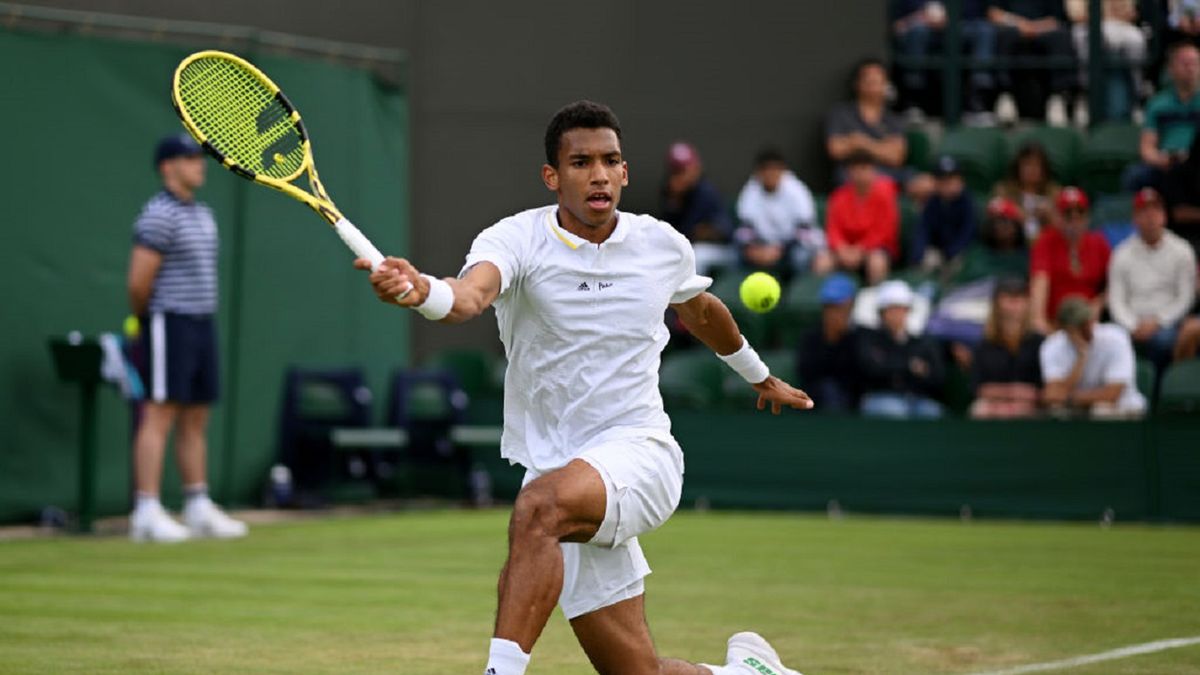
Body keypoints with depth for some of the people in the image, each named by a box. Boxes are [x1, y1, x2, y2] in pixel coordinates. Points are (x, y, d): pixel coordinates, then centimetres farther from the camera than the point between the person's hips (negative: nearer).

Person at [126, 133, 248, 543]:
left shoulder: (203, 216, 16)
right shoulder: (159, 215, -12)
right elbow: (138, 281, -16)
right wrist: (143, 318, 0)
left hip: (203, 323, 8)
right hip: (169, 325, -8)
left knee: (196, 420, 10)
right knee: (159, 416, -9)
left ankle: (199, 509, 15)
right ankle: (147, 514, -9)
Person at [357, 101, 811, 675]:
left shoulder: (663, 246, 3)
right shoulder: (517, 239, -7)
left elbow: (701, 310, 26)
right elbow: (470, 294, -30)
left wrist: (760, 375, 43)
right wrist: (421, 291, -54)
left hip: (639, 454, 0)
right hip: (558, 469, 1)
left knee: (539, 506, -35)